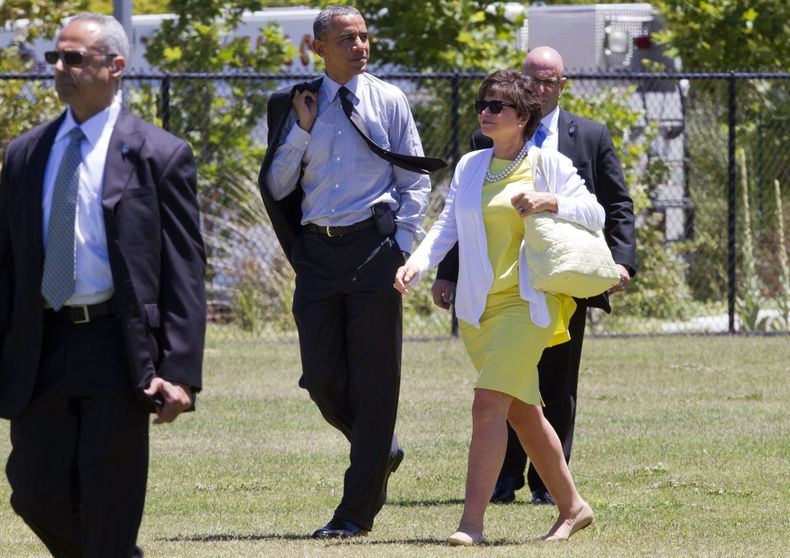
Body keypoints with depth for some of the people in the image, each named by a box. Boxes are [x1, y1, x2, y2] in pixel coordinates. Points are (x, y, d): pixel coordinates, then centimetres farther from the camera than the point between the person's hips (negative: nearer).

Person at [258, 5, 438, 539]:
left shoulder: (389, 100, 4)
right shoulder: (301, 105, 10)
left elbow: (416, 180, 4)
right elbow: (278, 185, 7)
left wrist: (401, 245, -6)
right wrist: (301, 131, -4)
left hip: (373, 246, -3)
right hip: (317, 249, 3)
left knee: (372, 380, -3)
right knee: (321, 379, 0)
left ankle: (358, 511, 1)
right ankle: (382, 451, 28)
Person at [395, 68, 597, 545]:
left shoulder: (549, 164, -2)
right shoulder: (470, 167, 11)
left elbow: (596, 214, 1)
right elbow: (447, 227, 7)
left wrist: (551, 202, -16)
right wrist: (417, 263, -11)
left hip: (526, 303, -6)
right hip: (478, 308, 6)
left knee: (489, 405, -18)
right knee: (523, 413, 12)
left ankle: (472, 522, -20)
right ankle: (572, 507, 26)